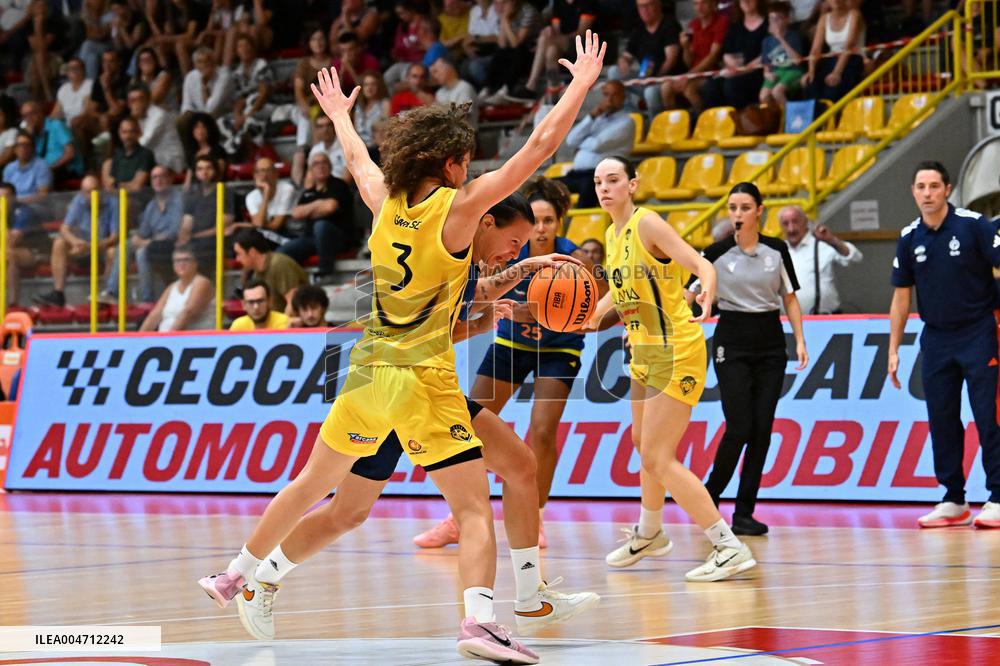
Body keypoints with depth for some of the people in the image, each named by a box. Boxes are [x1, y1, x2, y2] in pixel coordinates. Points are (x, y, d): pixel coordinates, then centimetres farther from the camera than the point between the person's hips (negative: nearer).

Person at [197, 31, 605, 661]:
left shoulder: (386, 202, 5)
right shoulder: (457, 207, -10)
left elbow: (359, 161, 28)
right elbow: (541, 145, -10)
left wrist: (339, 114, 47)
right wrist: (583, 82, 0)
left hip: (370, 370, 6)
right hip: (426, 378, -6)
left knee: (314, 484, 22)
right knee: (475, 507, -8)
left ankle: (239, 577, 36)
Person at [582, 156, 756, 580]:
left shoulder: (647, 224, -16)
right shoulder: (612, 235, 9)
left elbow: (700, 264, -27)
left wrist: (707, 291, -46)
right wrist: (595, 314, 21)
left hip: (675, 352, -9)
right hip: (644, 353, 9)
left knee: (658, 459, -14)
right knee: (645, 447, 23)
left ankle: (730, 548, -13)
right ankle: (648, 534, 46)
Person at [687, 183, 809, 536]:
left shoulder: (776, 249, 3)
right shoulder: (717, 252, -4)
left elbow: (789, 298, 9)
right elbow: (689, 295, -6)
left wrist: (800, 340, 0)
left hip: (769, 345, 3)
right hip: (732, 344, -3)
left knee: (761, 430, -1)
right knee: (739, 428, -12)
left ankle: (743, 513, 5)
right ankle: (709, 497, 11)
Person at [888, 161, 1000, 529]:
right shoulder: (909, 238, 4)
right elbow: (901, 294, 12)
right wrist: (893, 350, 10)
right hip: (935, 339, 5)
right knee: (942, 420, 5)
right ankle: (954, 502, 12)